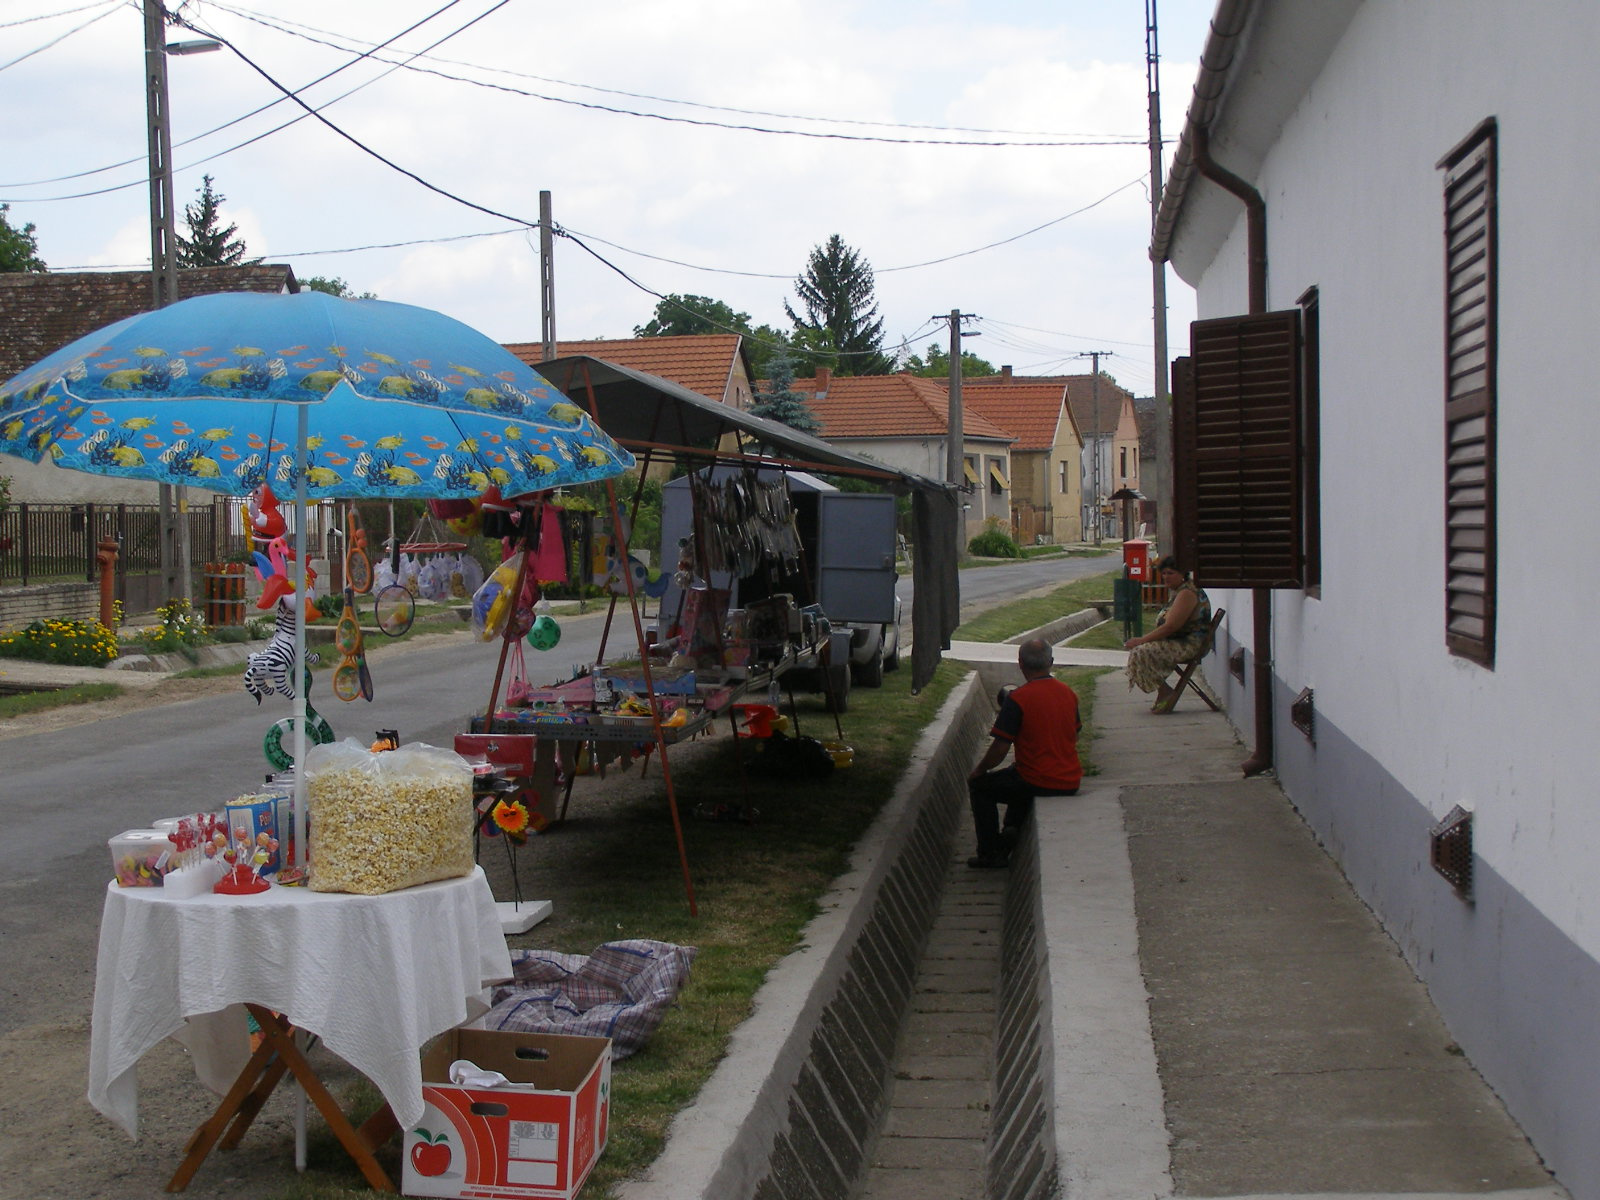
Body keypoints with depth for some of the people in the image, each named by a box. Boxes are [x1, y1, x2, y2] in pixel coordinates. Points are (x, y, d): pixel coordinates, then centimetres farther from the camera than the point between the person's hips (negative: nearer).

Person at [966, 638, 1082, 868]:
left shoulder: (1017, 699, -16)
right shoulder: (1069, 693, 3)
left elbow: (1001, 748, -14)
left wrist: (978, 770, 3)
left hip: (1039, 783, -7)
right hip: (1071, 783, 7)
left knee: (979, 785, 16)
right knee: (1017, 774, 36)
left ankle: (990, 854, 17)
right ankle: (1012, 830, 25)